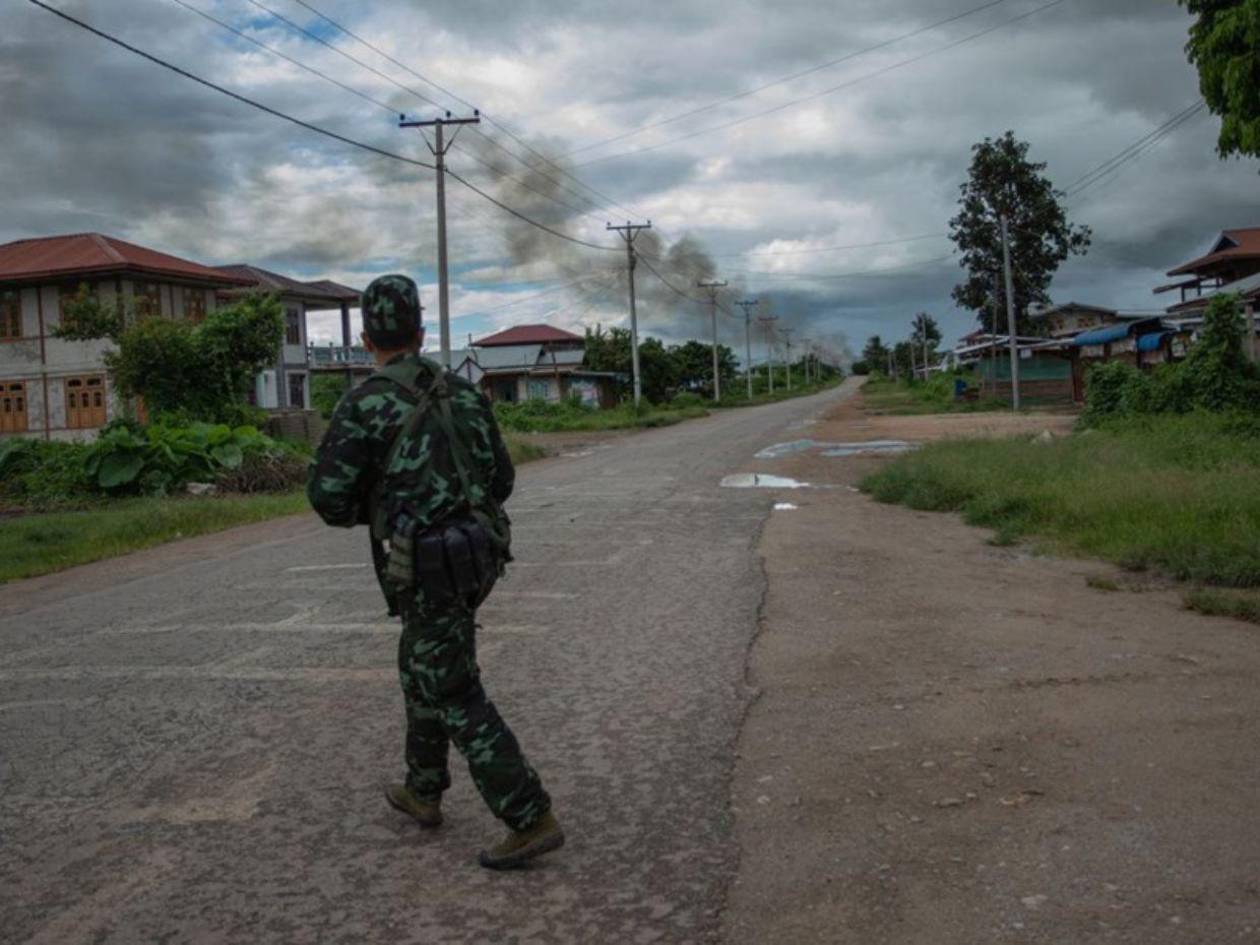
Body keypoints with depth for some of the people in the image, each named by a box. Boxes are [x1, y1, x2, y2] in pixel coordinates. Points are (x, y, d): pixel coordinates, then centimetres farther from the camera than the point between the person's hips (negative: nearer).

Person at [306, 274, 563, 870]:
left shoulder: (365, 403, -13)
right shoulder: (462, 393, 9)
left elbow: (327, 495, -14)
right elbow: (500, 479, 14)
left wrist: (364, 509, 10)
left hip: (429, 569, -8)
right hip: (475, 555, 8)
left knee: (459, 700, -2)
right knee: (422, 671, 26)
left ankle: (532, 822, -3)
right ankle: (423, 792, 38)